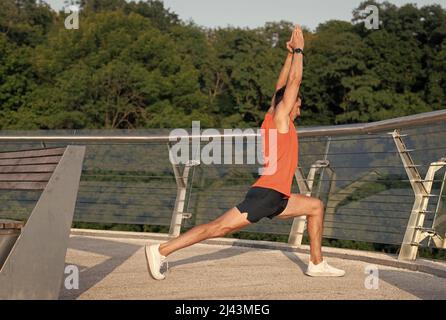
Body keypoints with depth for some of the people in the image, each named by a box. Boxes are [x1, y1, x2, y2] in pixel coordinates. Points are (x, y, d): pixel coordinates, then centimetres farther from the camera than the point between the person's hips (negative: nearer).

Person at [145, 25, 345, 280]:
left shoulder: (275, 118, 19)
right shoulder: (279, 116, -2)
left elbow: (283, 85, 29)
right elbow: (294, 81, -4)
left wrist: (291, 54, 28)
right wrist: (298, 50, 6)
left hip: (277, 199, 10)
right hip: (267, 193, -10)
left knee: (316, 207, 17)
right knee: (220, 227, -14)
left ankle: (317, 264, 14)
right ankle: (161, 250, -16)